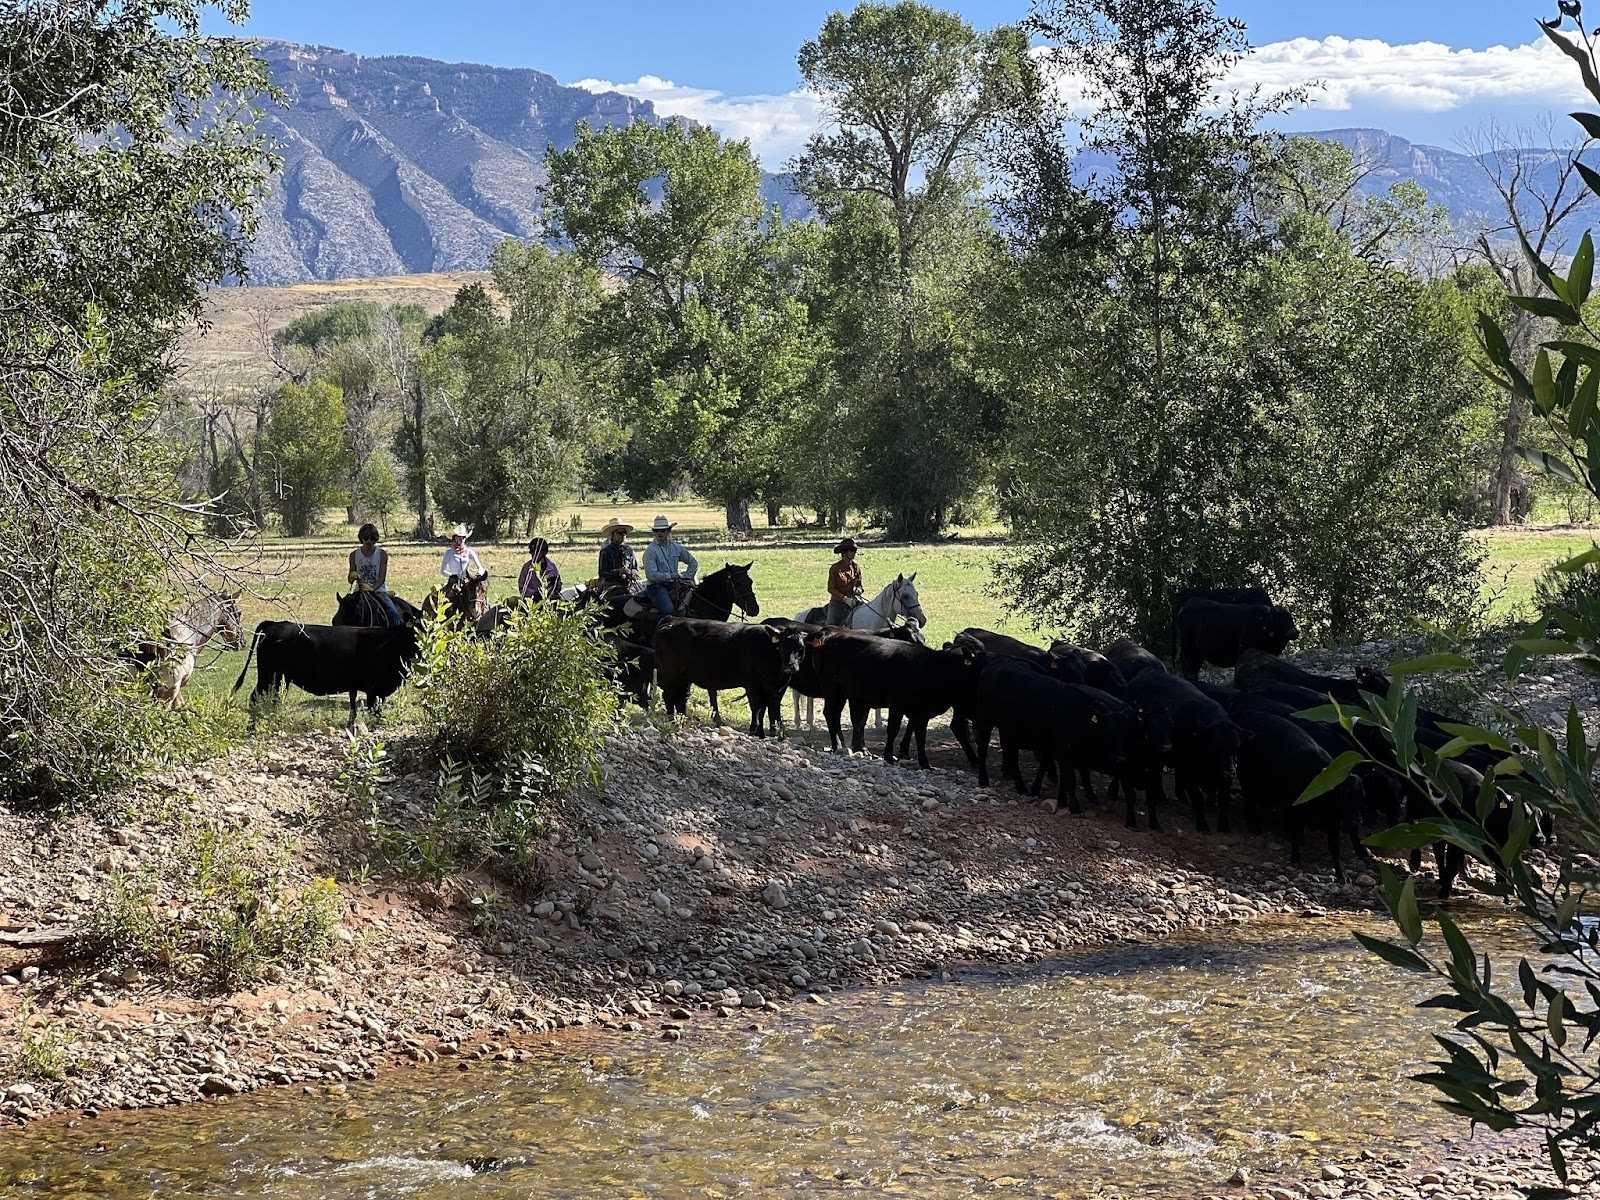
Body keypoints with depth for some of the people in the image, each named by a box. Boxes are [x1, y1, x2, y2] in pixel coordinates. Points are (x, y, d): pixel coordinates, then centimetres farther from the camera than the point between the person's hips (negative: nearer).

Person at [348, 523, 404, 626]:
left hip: (379, 590, -2)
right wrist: (353, 577, -16)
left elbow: (382, 578, -7)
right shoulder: (354, 555, 5)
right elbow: (350, 580, 9)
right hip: (360, 590, 2)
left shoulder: (382, 554, 0)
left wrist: (372, 588, -26)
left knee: (393, 613, -25)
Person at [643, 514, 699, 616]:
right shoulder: (650, 550, -5)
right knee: (670, 611, -29)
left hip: (674, 585, 5)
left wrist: (687, 578, 8)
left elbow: (693, 564, 22)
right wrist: (671, 575, -7)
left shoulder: (677, 547, 11)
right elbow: (651, 575, -13)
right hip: (657, 587, -5)